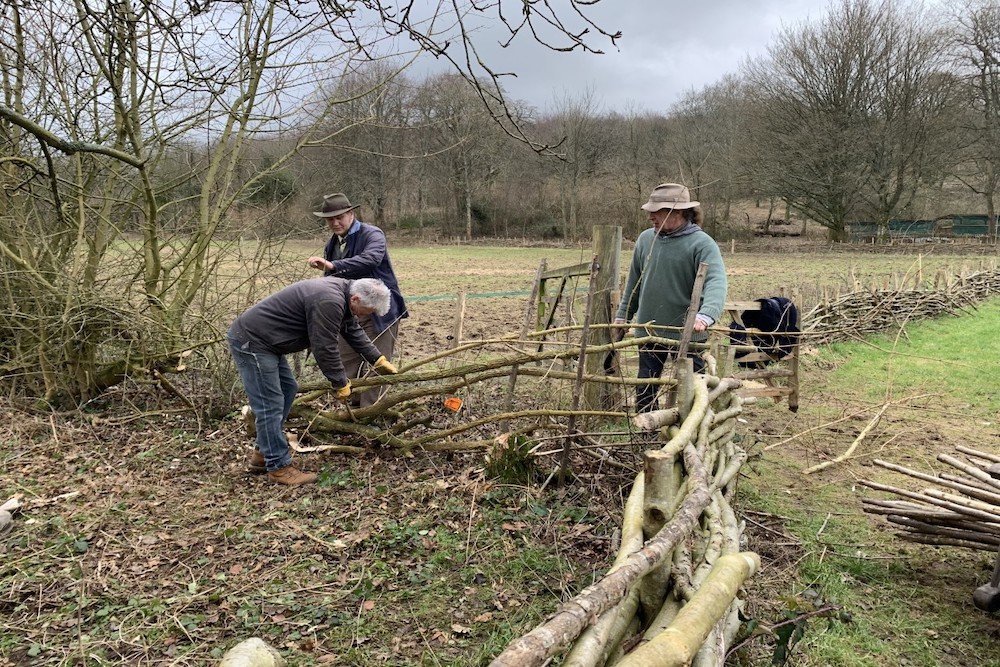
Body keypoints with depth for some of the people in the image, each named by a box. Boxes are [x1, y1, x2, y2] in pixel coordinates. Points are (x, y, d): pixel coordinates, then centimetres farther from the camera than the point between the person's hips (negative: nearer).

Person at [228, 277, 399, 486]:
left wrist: (379, 360, 20)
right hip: (250, 341, -11)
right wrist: (341, 384, -9)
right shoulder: (329, 302, -27)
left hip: (264, 340, 11)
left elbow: (354, 331, 18)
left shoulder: (341, 290, 6)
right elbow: (325, 348, -22)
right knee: (271, 406, -8)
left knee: (288, 389, 17)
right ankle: (278, 467, 3)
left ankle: (262, 455, 25)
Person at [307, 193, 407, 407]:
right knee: (347, 367, 11)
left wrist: (333, 266, -40)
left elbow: (372, 258, -33)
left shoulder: (372, 234, -11)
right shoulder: (332, 244, 13)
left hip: (379, 311, -7)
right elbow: (330, 281, 18)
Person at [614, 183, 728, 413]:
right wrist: (623, 314, 18)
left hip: (687, 333, -5)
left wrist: (706, 315, -43)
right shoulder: (645, 239, 5)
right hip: (648, 331, 5)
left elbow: (716, 282, -26)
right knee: (645, 387, 15)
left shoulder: (702, 244, -13)